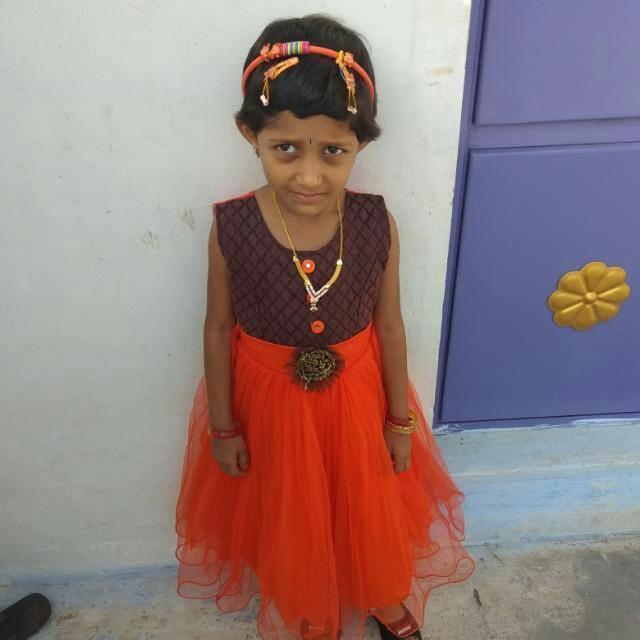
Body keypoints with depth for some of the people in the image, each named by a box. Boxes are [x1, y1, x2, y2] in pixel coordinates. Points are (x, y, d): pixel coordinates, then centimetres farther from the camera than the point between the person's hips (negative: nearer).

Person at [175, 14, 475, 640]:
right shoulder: (231, 227, -21)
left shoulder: (376, 225, -19)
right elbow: (219, 329, -9)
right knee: (289, 518, 23)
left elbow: (388, 324, -7)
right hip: (268, 401, 0)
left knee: (369, 509, 24)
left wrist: (401, 420, 2)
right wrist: (222, 427, -1)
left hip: (356, 397, 1)